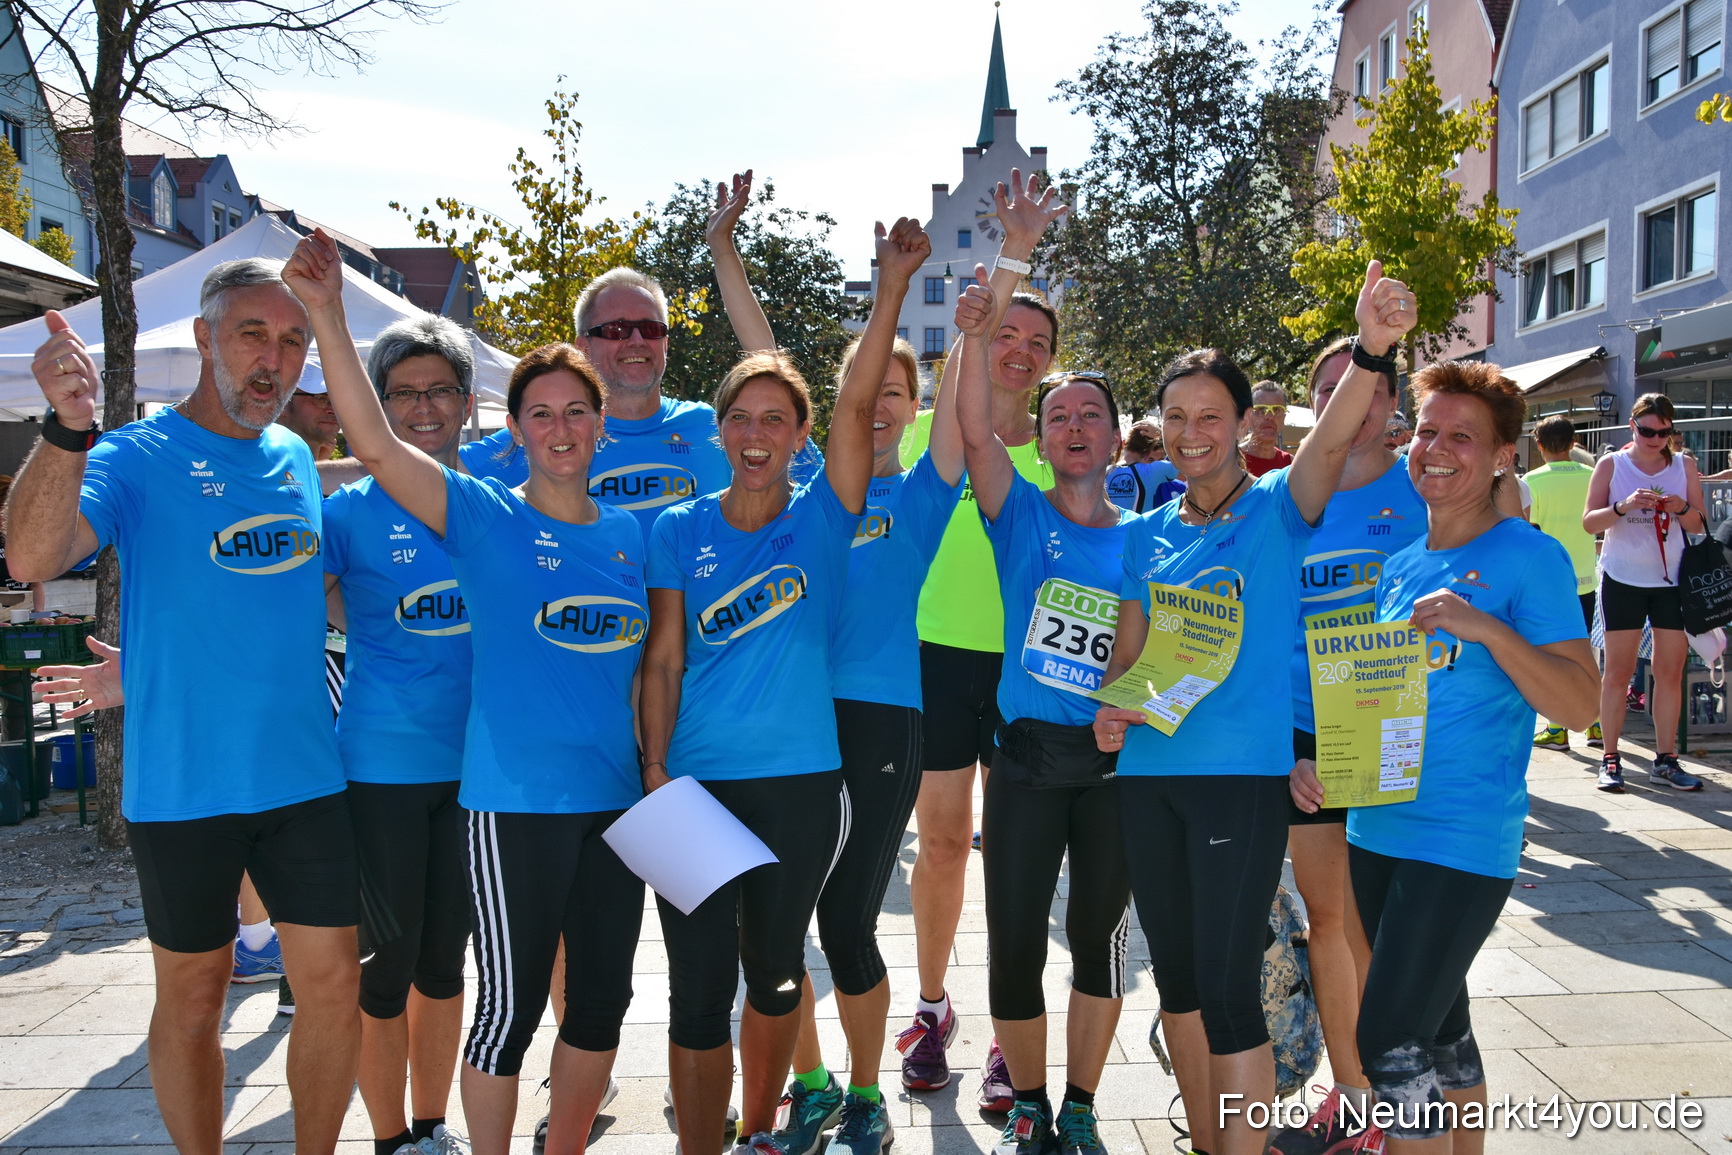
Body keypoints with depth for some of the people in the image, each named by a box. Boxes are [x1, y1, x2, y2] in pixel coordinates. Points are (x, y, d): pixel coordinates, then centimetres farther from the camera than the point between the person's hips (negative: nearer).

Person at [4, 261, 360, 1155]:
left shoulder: (296, 459, 9)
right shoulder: (135, 457, -8)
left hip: (305, 777, 5)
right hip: (181, 784, -4)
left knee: (333, 983, 9)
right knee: (192, 997, 11)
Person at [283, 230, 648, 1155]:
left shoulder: (631, 534, 8)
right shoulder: (482, 517, -5)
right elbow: (374, 444, -19)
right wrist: (326, 313, -27)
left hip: (615, 801, 5)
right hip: (513, 802, -5)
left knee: (602, 998, 15)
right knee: (510, 1005, 5)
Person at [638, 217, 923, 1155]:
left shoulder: (822, 518, -1)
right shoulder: (680, 531, 1)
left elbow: (855, 403, -13)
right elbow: (662, 663, 1)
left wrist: (893, 284, -19)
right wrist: (656, 775, -5)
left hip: (800, 781, 1)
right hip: (698, 784, 0)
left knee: (774, 971, 17)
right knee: (700, 989, 1)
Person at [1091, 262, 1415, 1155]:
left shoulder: (1278, 508, -3)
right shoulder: (1147, 533, 9)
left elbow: (1330, 443, -24)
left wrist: (1372, 351, -41)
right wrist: (1110, 710, -7)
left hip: (1243, 775, -5)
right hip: (1148, 772, 5)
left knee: (1228, 990, -4)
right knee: (1177, 977, 16)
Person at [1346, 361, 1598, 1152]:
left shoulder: (1528, 558, -9)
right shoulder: (1397, 562, 10)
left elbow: (1580, 706, -16)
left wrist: (1483, 626, -26)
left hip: (1462, 840, -6)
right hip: (1377, 828, 6)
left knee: (1391, 1041, -7)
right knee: (1440, 1027, 19)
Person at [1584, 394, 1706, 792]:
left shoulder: (1684, 465, 7)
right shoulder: (1611, 465, 0)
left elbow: (1699, 525, 7)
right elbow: (1589, 522, -6)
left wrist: (1681, 509, -14)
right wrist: (1624, 507, -24)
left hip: (1672, 580, 3)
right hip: (1623, 579, -3)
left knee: (1671, 671, 3)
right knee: (1619, 670, -1)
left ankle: (1665, 760, 10)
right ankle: (1610, 759, 5)